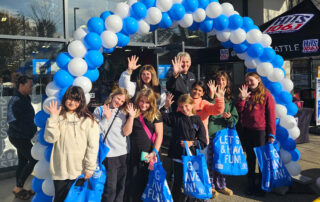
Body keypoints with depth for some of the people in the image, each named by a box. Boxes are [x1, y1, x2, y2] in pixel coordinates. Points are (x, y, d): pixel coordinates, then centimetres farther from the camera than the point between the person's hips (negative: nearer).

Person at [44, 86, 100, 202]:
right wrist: (53, 117, -10)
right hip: (59, 169, 3)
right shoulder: (59, 117, 5)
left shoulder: (88, 120, -5)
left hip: (79, 171, -2)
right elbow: (50, 138, -5)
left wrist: (90, 168, -6)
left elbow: (92, 146, -5)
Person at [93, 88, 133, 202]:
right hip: (109, 154, -4)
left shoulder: (122, 113, 11)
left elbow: (126, 132, 0)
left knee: (120, 187, 13)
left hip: (123, 154, 4)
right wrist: (106, 118, -16)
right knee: (110, 188, -4)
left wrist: (131, 117, -8)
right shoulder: (100, 110, 1)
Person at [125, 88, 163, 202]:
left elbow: (159, 135, -3)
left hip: (148, 154, -1)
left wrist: (154, 152, -13)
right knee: (132, 182, 7)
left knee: (147, 183, 8)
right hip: (134, 154, 2)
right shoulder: (133, 113, 4)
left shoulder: (155, 115, 0)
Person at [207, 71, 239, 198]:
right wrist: (212, 96, -23)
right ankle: (210, 186, 17)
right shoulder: (211, 97, 0)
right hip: (211, 133, -4)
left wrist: (229, 117, -11)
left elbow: (236, 118, 10)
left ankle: (221, 185, 29)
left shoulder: (229, 100, 11)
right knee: (210, 160, 1)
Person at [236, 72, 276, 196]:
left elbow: (271, 116, -7)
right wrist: (242, 98, -12)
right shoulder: (246, 94, 10)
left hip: (261, 131, -5)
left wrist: (271, 134, -9)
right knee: (250, 157, 13)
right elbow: (239, 111, 2)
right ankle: (251, 184, 25)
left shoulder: (266, 95, -5)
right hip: (247, 130, 5)